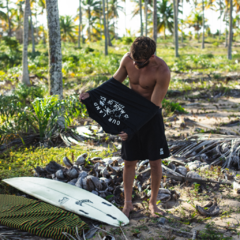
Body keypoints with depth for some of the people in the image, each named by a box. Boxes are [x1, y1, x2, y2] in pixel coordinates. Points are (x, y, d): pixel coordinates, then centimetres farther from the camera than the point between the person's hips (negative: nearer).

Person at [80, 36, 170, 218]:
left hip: (152, 116, -3)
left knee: (155, 161, 2)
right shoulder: (127, 59, -11)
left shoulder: (162, 72, -25)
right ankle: (128, 203, 20)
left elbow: (153, 106, -23)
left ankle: (153, 202, 23)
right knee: (129, 161, 6)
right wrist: (92, 94, -7)